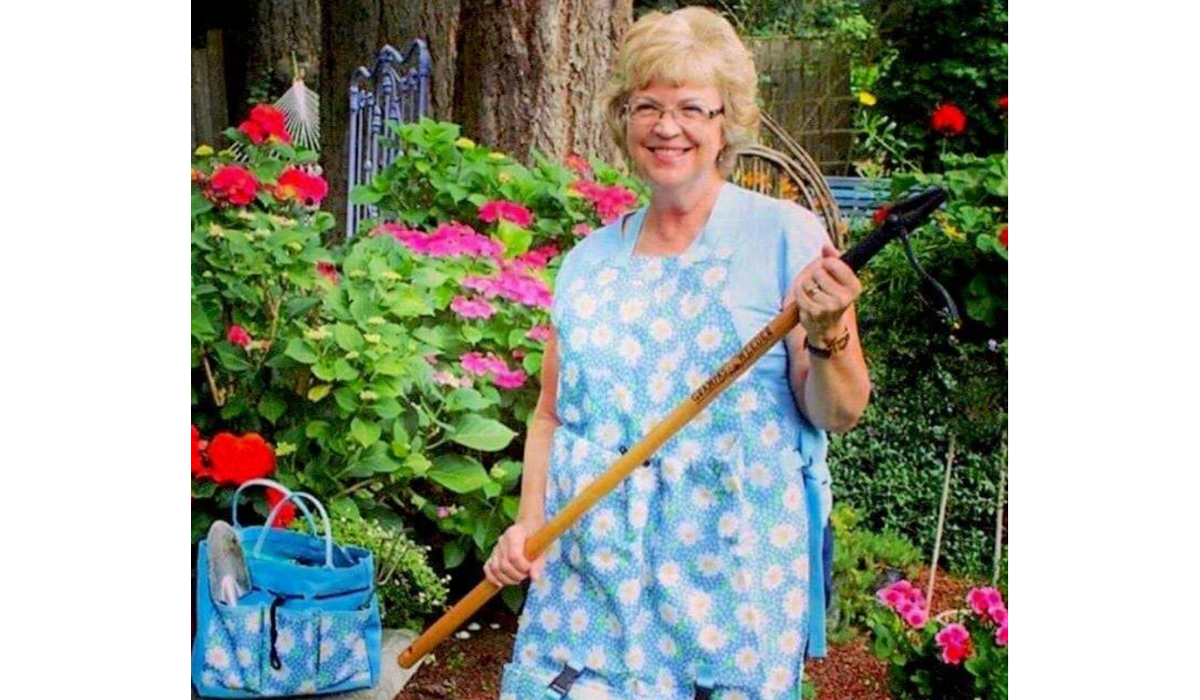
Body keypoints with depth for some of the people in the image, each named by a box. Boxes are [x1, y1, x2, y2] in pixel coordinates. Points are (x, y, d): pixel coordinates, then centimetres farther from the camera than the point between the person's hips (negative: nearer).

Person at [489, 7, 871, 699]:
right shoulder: (589, 259, 11)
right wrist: (529, 522, 3)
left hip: (733, 574, -3)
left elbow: (839, 414, -5)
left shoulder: (786, 236, -2)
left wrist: (826, 337, -23)